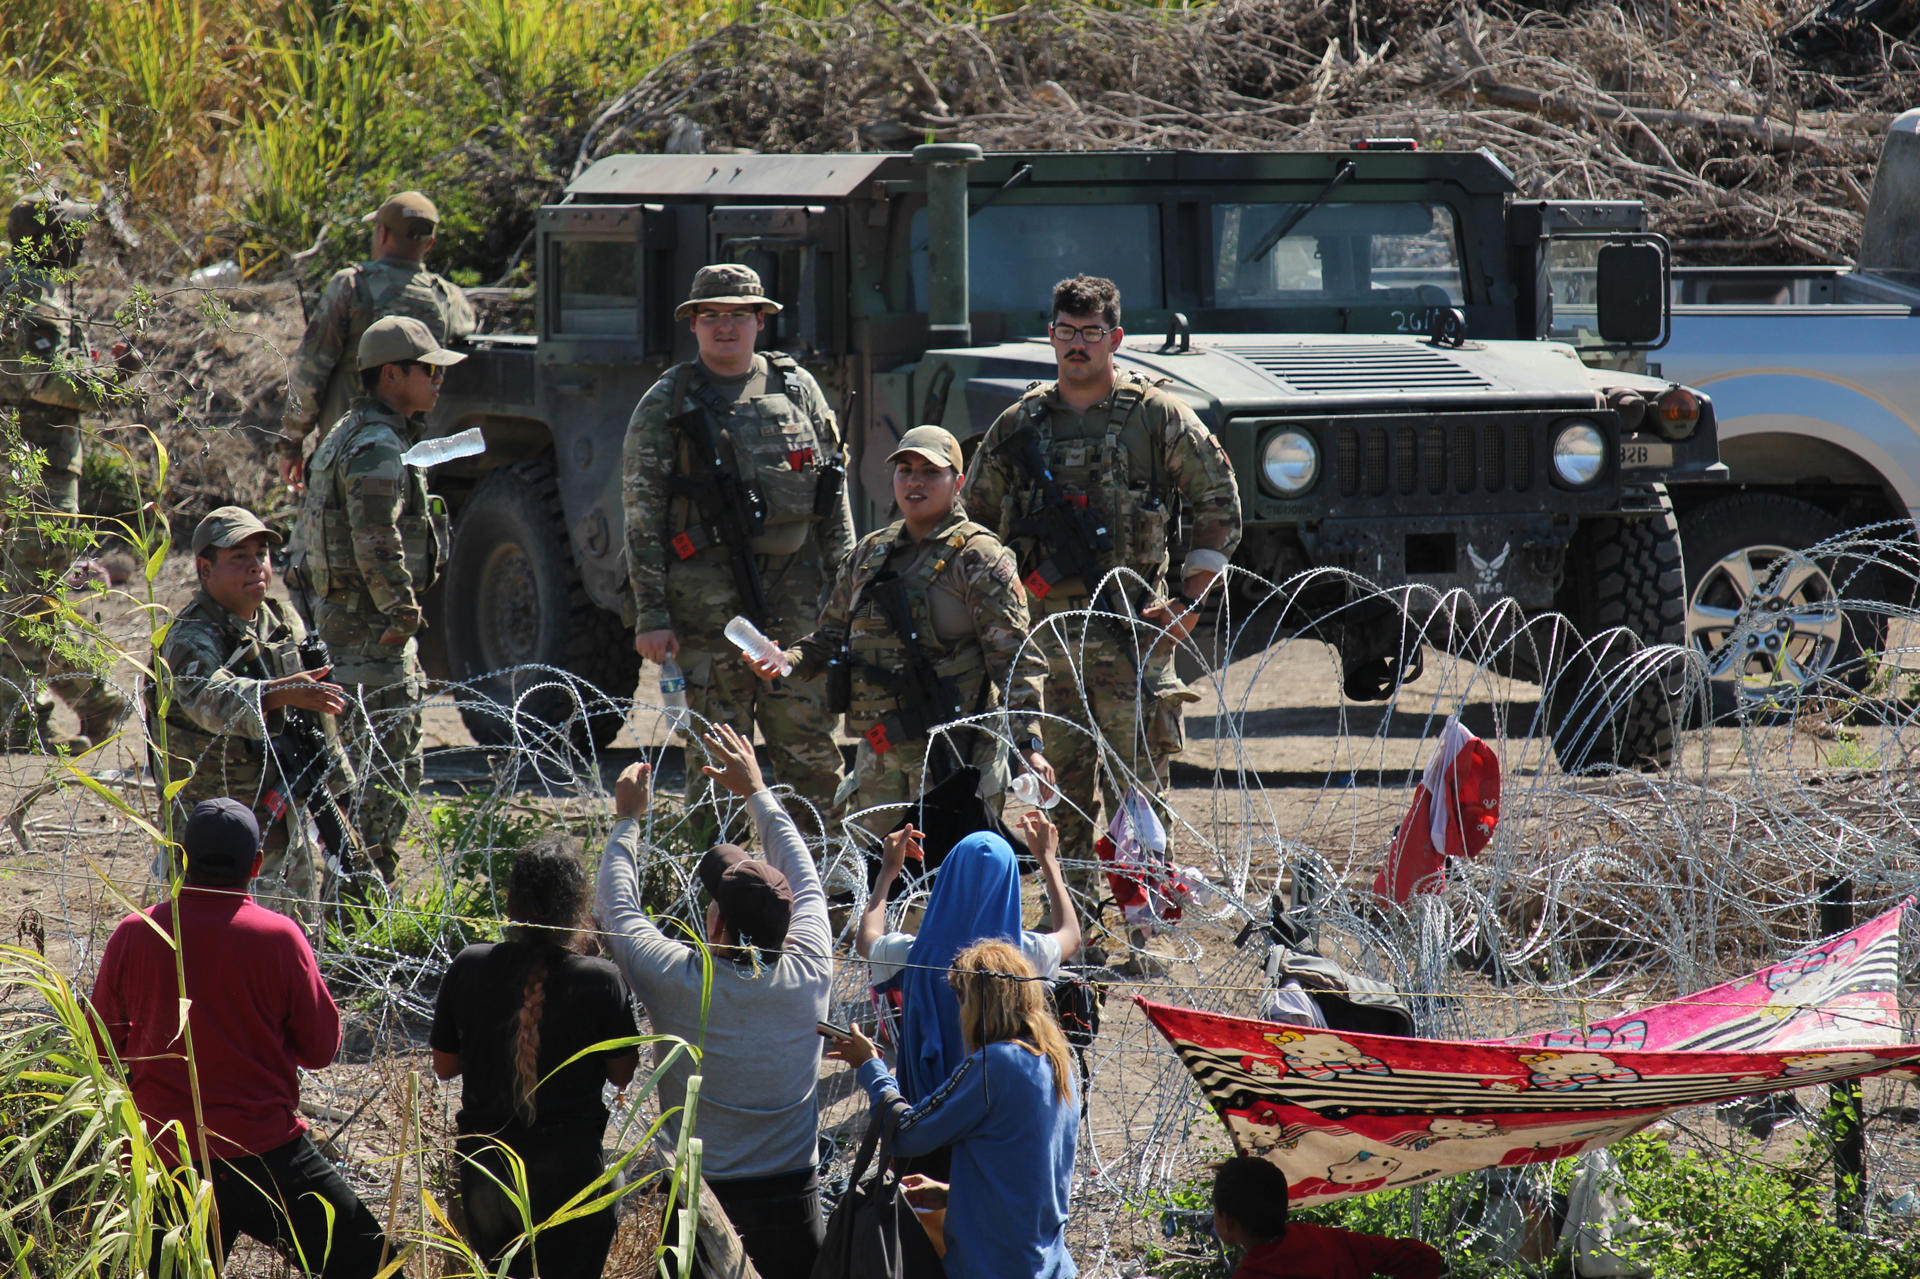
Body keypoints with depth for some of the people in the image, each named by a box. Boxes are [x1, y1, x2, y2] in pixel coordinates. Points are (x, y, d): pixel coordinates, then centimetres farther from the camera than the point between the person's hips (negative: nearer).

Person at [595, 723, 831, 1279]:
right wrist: (756, 791, 24)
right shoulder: (806, 976, -7)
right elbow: (805, 881, 12)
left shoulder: (679, 982, -14)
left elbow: (617, 908, 5)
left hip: (702, 1204, -2)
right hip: (794, 1204, 2)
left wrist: (627, 818, 19)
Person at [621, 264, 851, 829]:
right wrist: (651, 615, -6)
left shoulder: (797, 389, 12)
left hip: (796, 590, 3)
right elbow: (642, 516, 0)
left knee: (812, 749, 1)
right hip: (709, 596, -2)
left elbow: (834, 496, 15)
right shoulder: (665, 405, 3)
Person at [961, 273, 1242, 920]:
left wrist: (1190, 599, -1)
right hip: (1044, 626, 3)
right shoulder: (1019, 424, 11)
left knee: (1135, 782, -6)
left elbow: (1219, 504, 5)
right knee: (1060, 782, 6)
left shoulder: (1159, 417, 2)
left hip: (1132, 629, -3)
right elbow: (975, 518, 21)